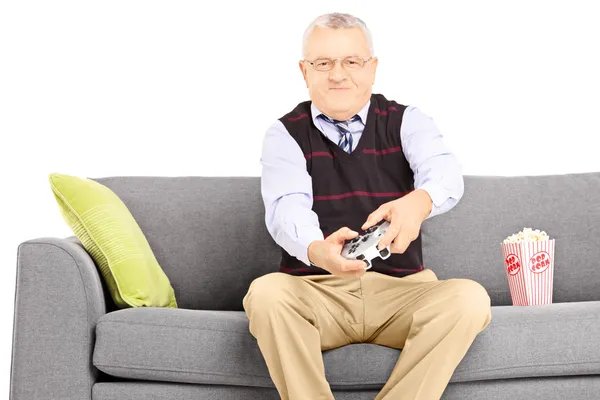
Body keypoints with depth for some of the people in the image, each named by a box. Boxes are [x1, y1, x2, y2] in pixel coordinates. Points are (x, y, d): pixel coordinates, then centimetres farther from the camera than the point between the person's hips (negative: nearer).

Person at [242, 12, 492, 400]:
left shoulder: (407, 121, 5)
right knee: (265, 293, -31)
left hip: (401, 289, 1)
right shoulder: (286, 134, 3)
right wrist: (316, 250, -40)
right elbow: (288, 207, -15)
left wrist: (419, 202, -42)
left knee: (470, 298, -26)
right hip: (316, 288, -1)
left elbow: (444, 170, -16)